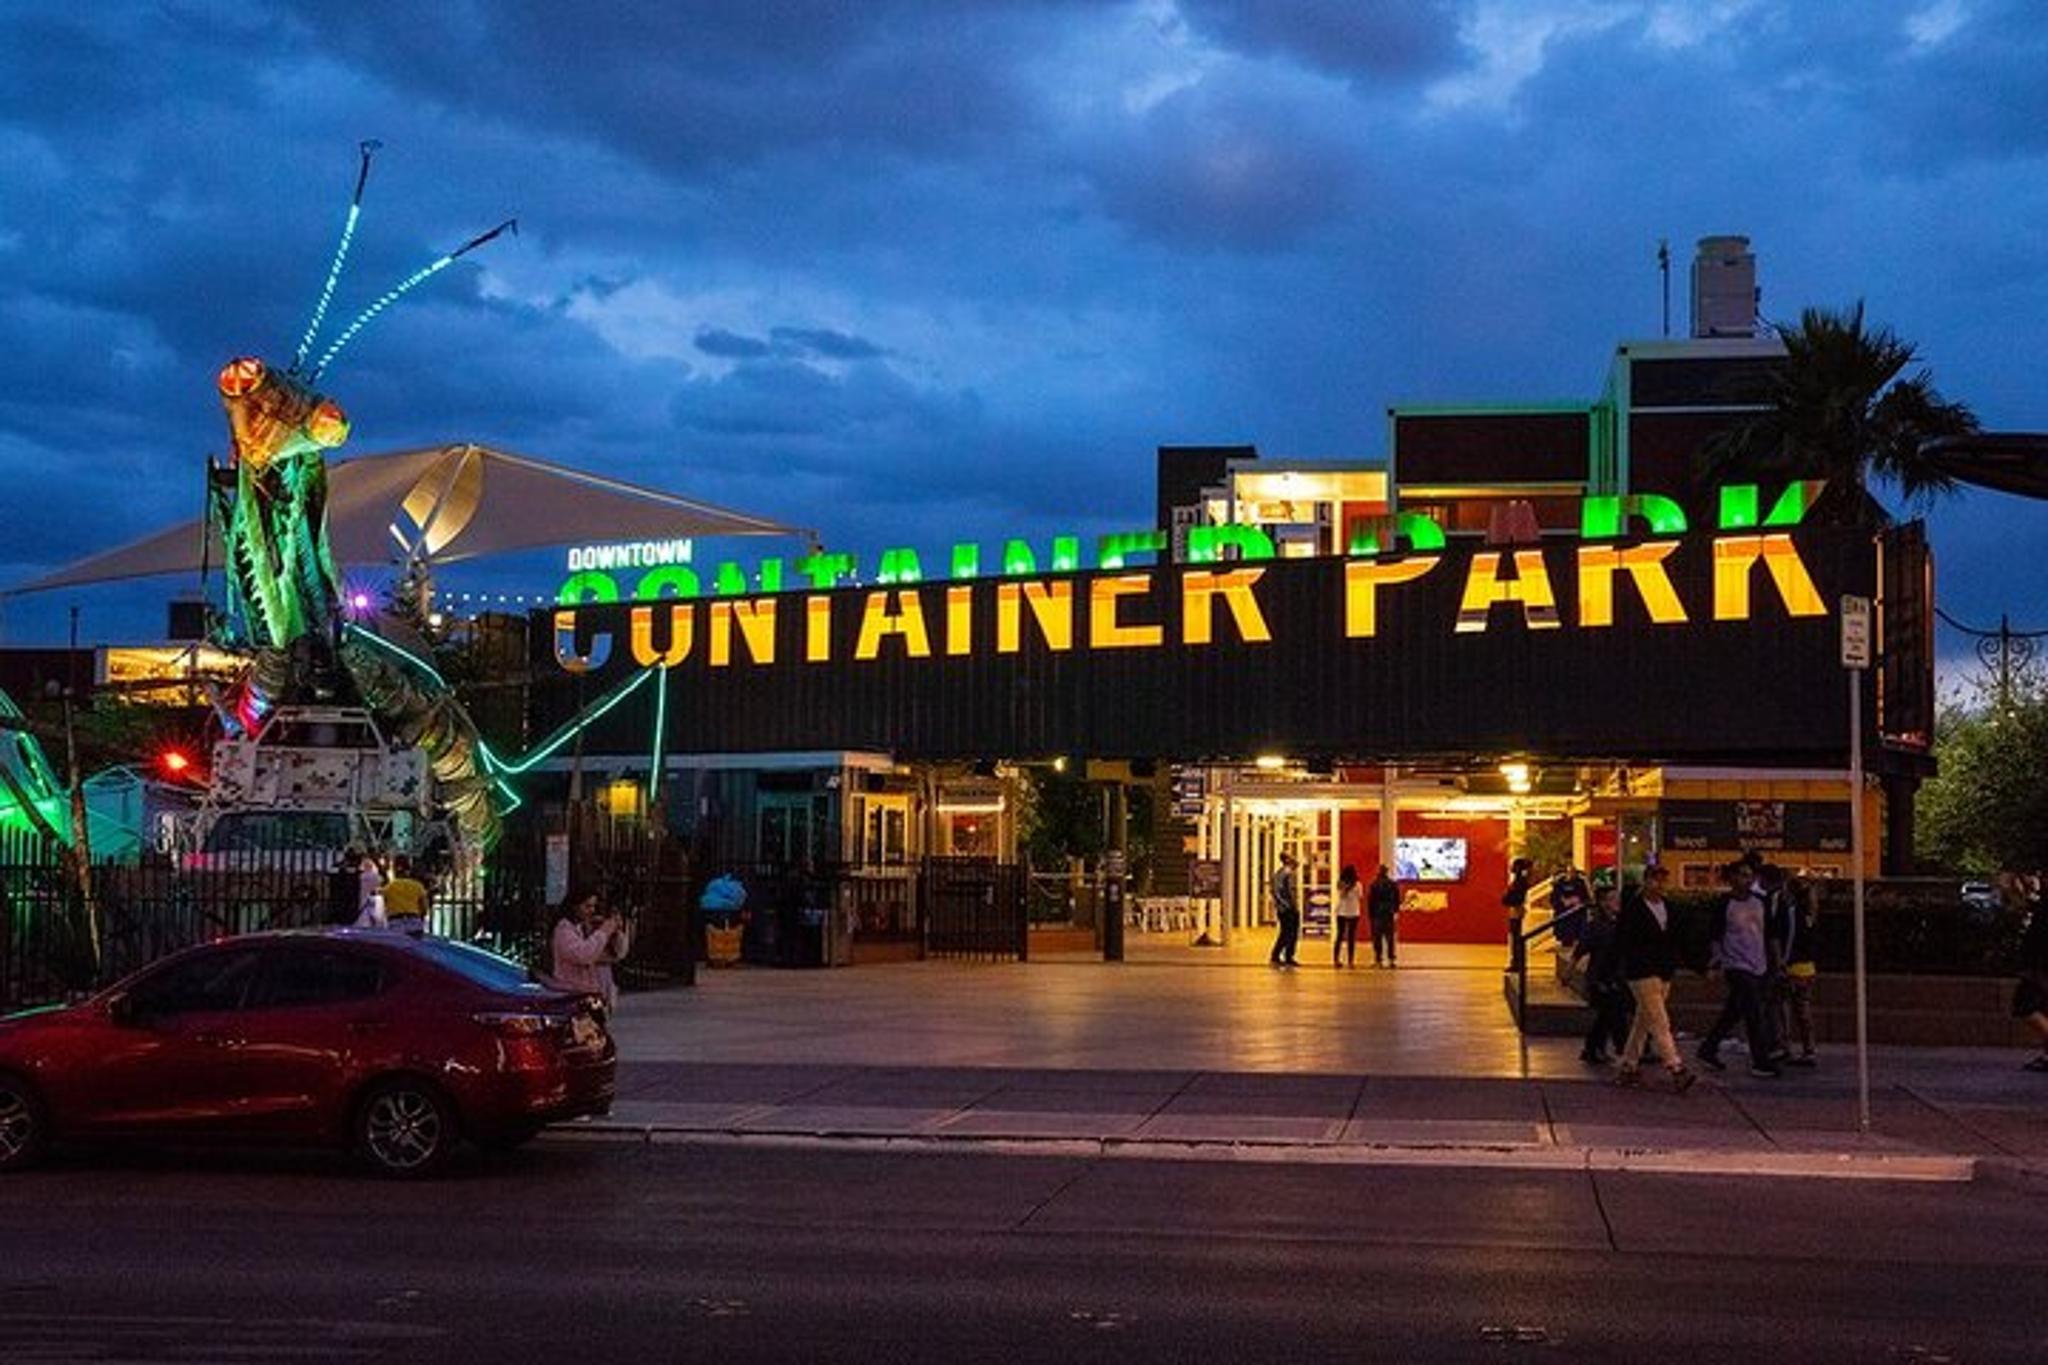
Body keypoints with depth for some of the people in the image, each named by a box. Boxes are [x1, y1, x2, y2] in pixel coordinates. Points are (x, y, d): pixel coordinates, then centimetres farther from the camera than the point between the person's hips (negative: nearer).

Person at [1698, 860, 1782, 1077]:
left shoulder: (1759, 901, 9)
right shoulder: (1724, 904, -8)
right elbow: (1715, 937, -7)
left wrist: (1772, 960, 16)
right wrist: (1716, 964, -12)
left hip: (1759, 966, 6)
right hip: (1737, 967, -6)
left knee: (1733, 1013, 12)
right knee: (1754, 1014, -10)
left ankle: (1708, 1050, 23)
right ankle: (1761, 1062, -5)